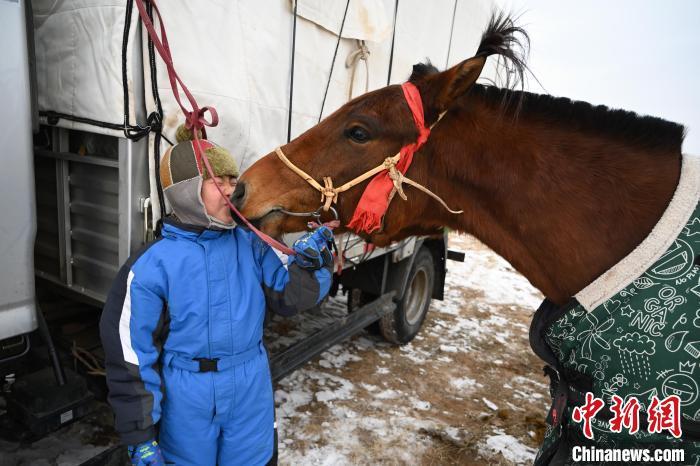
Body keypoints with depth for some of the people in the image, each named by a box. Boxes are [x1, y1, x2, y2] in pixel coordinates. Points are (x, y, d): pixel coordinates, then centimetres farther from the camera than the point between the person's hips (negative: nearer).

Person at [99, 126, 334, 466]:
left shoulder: (251, 245, -5)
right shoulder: (152, 265, -13)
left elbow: (288, 296, -1)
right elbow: (132, 357, -8)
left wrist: (309, 262, -20)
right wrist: (141, 437, -5)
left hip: (252, 396, 3)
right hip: (187, 405, -2)